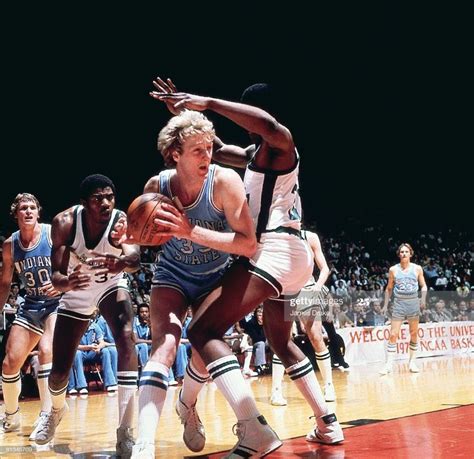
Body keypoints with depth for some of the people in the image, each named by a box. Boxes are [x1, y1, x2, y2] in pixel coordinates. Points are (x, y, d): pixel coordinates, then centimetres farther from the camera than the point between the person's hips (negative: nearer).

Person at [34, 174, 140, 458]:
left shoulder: (122, 220, -30)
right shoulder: (65, 222, -28)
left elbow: (135, 257, -47)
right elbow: (56, 275, -29)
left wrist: (122, 262, -71)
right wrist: (66, 282, -53)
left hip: (111, 286, -1)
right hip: (76, 292, 1)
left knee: (126, 339, -30)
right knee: (60, 370, 3)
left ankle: (125, 433, -28)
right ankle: (57, 409, 42)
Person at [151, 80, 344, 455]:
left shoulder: (280, 142, -5)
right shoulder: (257, 153, 25)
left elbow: (268, 124, -30)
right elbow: (218, 149, 36)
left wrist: (208, 103, -28)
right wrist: (184, 111, 27)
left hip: (274, 251, -11)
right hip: (290, 254, 11)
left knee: (203, 330, -18)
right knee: (281, 342, 29)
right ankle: (328, 424, 28)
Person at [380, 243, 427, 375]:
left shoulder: (417, 268, 3)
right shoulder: (393, 269, 4)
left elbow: (423, 286, 8)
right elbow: (389, 288, 12)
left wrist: (423, 298, -10)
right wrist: (385, 305, 6)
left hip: (413, 303, 1)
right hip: (399, 303, -1)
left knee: (414, 334, 7)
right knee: (393, 334, -7)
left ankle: (412, 362, 19)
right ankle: (388, 364, -5)